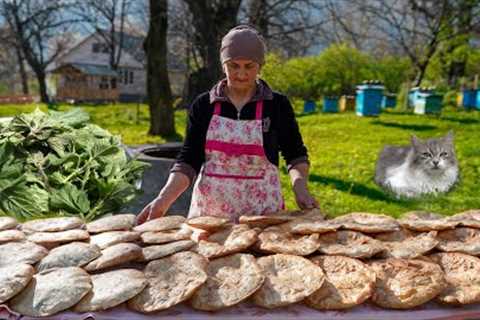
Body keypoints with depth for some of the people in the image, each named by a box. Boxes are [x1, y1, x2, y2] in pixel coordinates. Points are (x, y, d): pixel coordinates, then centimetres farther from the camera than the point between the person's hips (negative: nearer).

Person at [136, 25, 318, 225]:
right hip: (209, 211, 1)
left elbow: (295, 154, 6)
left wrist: (300, 187, -11)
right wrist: (164, 199, -15)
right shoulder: (203, 105, 0)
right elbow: (188, 160, -2)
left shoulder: (278, 105, -2)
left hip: (262, 211, -1)